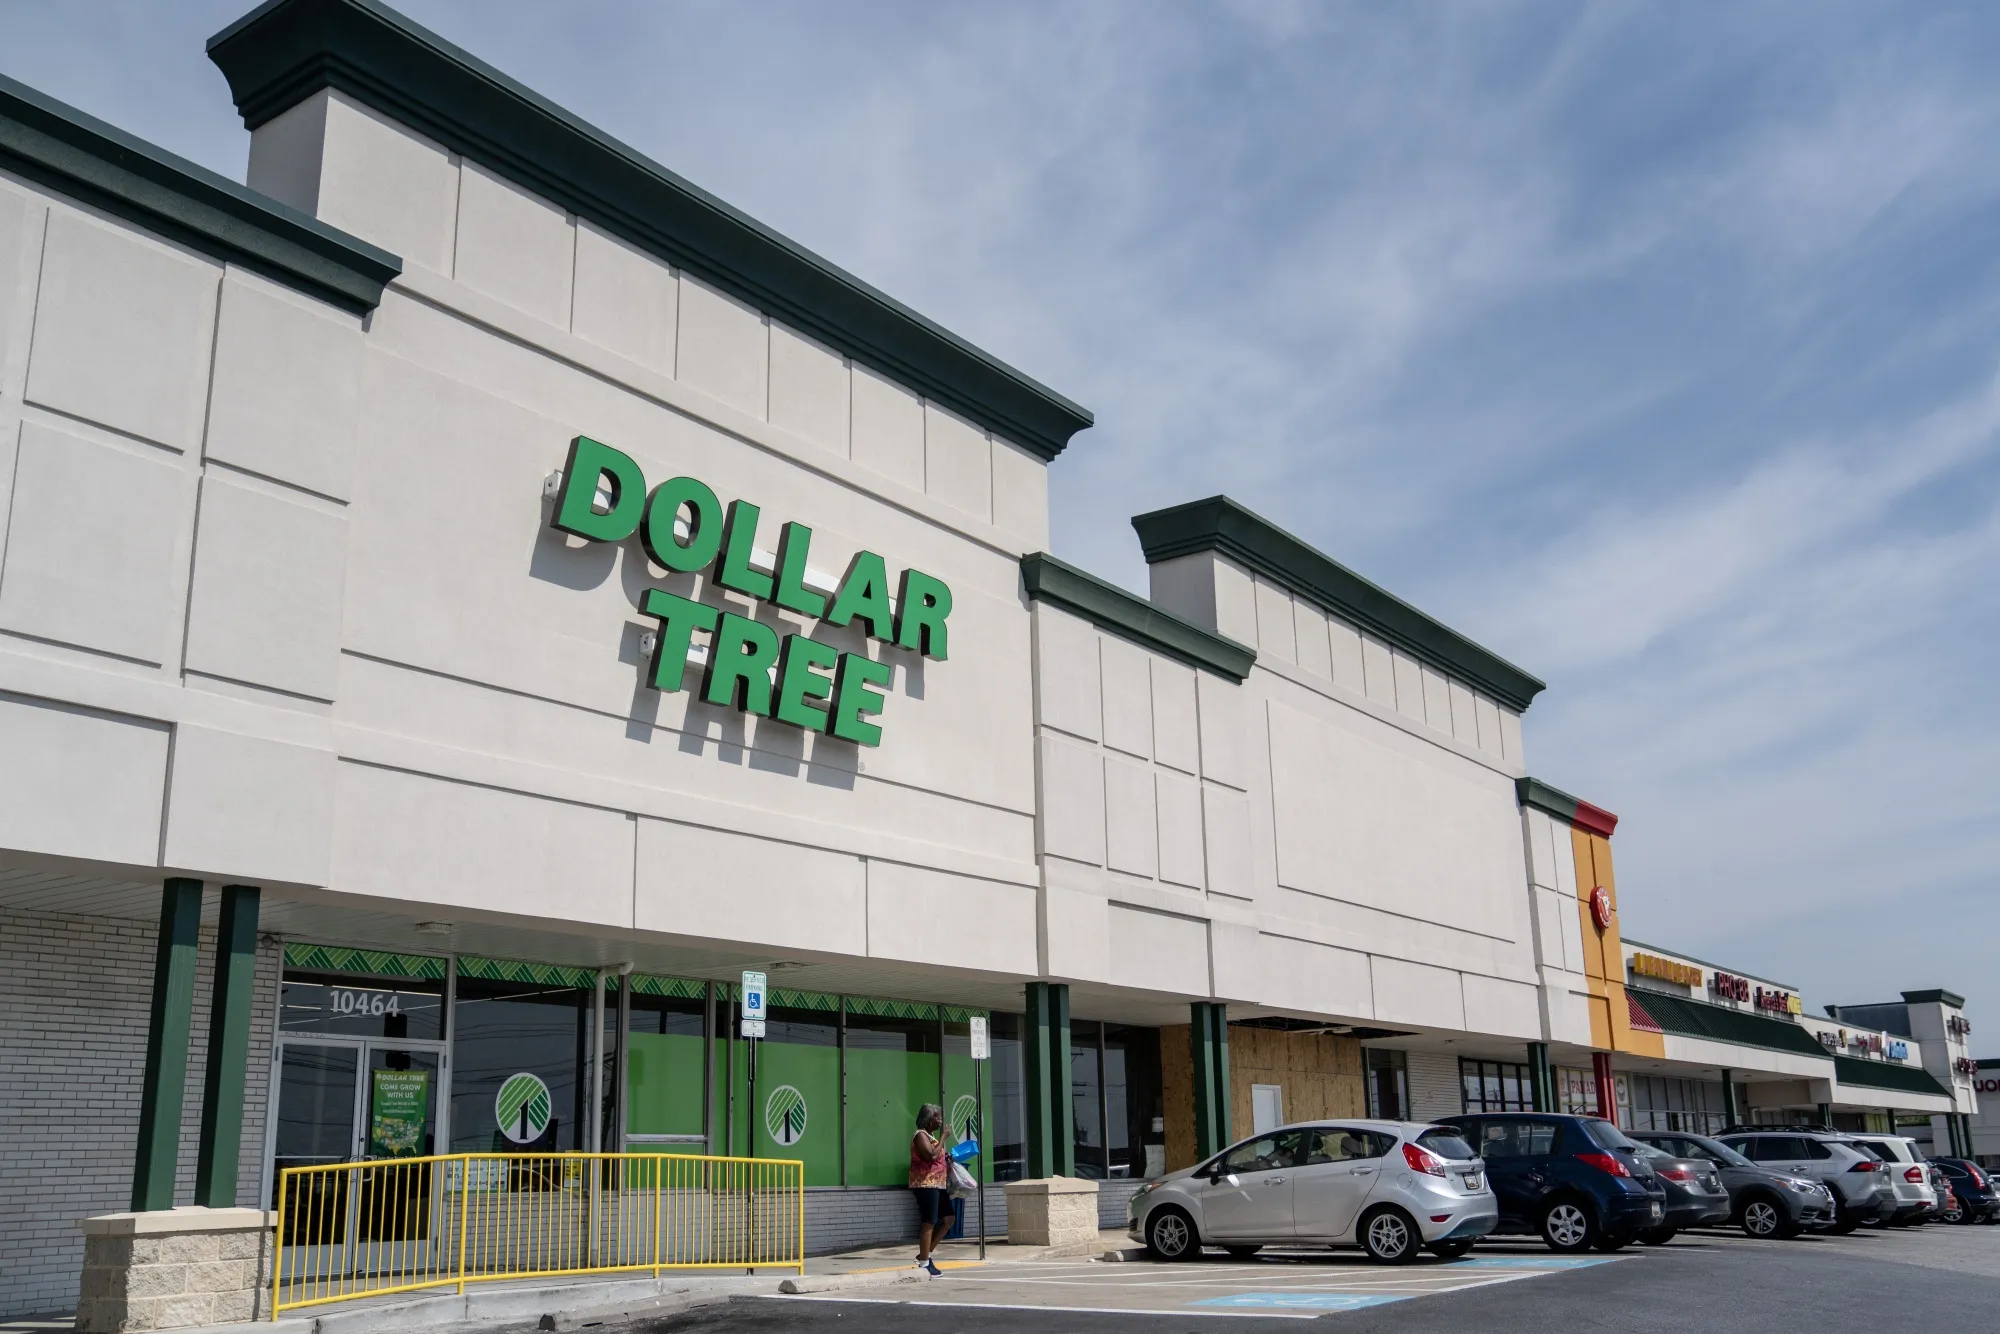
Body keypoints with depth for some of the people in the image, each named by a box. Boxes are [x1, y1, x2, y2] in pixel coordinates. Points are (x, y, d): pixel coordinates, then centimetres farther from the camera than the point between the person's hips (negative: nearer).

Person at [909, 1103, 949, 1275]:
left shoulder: (931, 1136, 19)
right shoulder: (921, 1135, -11)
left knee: (947, 1219, 11)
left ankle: (924, 1255, 18)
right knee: (929, 1223, -8)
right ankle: (924, 1263, -2)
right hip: (925, 1185, -10)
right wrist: (943, 1137, -16)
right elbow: (932, 1155, -24)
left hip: (936, 1185, 10)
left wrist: (948, 1158, 11)